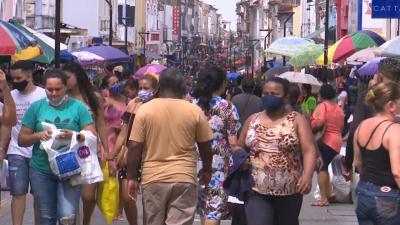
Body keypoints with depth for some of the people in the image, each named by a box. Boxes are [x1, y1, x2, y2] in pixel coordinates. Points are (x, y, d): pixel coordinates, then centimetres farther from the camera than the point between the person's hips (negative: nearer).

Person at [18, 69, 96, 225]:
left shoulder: (78, 107, 1)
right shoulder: (36, 107, 4)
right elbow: (21, 140, 4)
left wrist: (74, 136, -23)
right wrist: (38, 136, -15)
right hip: (41, 171, 2)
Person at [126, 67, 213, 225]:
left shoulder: (144, 110, -1)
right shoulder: (195, 111, 0)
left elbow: (134, 147, -3)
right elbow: (205, 146, 8)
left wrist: (132, 177, 5)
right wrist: (206, 170, 25)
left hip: (153, 178, 1)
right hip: (184, 178, -1)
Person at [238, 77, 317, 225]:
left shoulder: (297, 120, -1)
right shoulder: (252, 120, 9)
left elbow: (309, 150, -11)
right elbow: (239, 148, 19)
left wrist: (307, 175, -28)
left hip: (289, 193, -1)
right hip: (257, 192, 1)